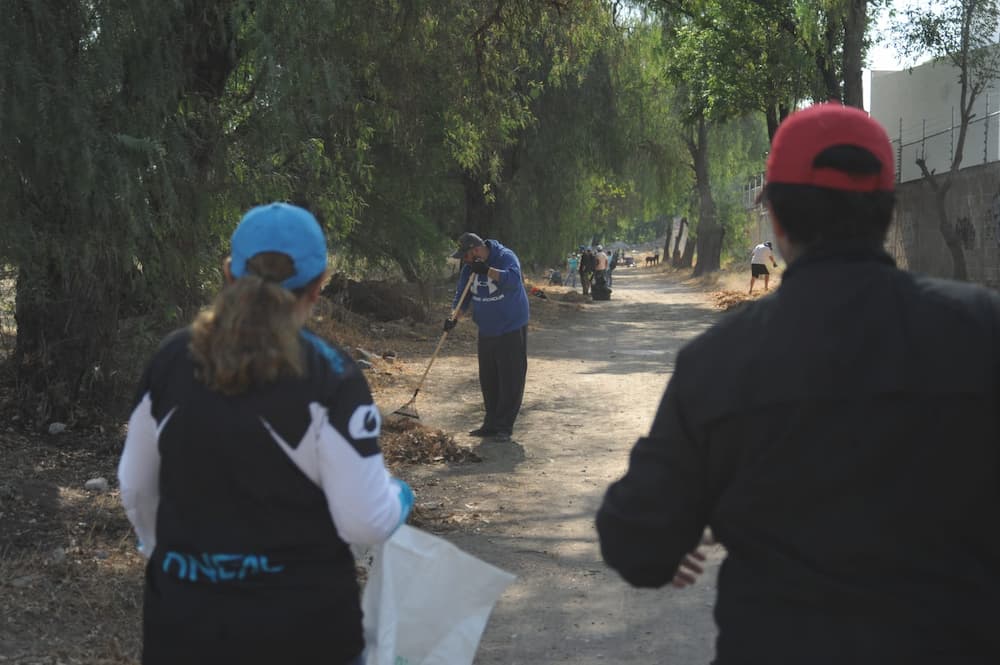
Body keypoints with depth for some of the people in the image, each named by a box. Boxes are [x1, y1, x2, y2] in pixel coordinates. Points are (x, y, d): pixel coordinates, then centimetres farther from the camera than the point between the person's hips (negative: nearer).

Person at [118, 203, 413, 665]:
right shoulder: (329, 378, -16)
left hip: (183, 615, 3)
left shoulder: (171, 359, -4)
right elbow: (365, 523, -16)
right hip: (303, 622, -3)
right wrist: (400, 496, 6)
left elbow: (135, 489, 8)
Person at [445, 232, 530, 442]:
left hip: (511, 329, -7)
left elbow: (514, 279, -35)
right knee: (488, 379, 11)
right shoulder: (470, 267, 3)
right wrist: (455, 317, -12)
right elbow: (462, 294, 3)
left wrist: (487, 270, -38)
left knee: (510, 378, -5)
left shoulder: (506, 257, -17)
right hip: (487, 331, 7)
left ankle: (504, 426, 1)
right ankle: (491, 423, 21)